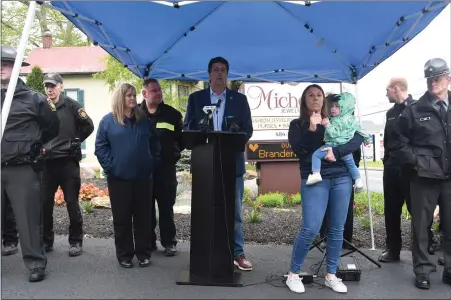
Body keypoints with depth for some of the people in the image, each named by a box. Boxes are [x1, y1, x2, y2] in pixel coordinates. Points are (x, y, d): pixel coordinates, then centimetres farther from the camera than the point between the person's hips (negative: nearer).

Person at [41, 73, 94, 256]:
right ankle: (46, 240, 23)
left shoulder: (71, 105, -2)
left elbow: (88, 126, -1)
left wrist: (74, 141, -1)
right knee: (44, 203, 8)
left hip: (68, 161, -3)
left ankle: (76, 241, 15)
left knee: (72, 203, 3)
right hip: (46, 162, 4)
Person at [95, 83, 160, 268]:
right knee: (122, 218, 6)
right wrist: (110, 167, -10)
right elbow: (100, 147, -2)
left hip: (143, 177, 2)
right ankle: (124, 255, 18)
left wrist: (152, 164, 4)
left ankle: (144, 253, 19)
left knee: (143, 217, 8)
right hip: (119, 178, -2)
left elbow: (154, 145, 13)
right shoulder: (108, 121, 0)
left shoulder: (145, 120, 8)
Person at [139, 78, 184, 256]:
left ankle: (169, 243, 15)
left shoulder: (172, 114, 3)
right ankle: (148, 242, 23)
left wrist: (174, 153, 0)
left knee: (166, 208, 5)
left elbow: (182, 138, 8)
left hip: (165, 167, -1)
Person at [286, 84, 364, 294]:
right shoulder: (297, 125, 8)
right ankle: (293, 275, 6)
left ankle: (331, 276, 19)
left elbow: (358, 138, -1)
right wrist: (313, 129, -17)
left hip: (342, 178, 3)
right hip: (315, 179, -3)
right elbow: (299, 150, -7)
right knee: (310, 229, -11)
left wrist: (336, 151, -15)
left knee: (336, 230, 6)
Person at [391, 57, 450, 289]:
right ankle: (422, 270, 18)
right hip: (424, 177, -2)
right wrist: (416, 162, -6)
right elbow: (398, 144, 2)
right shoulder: (414, 110, 0)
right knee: (421, 226, 6)